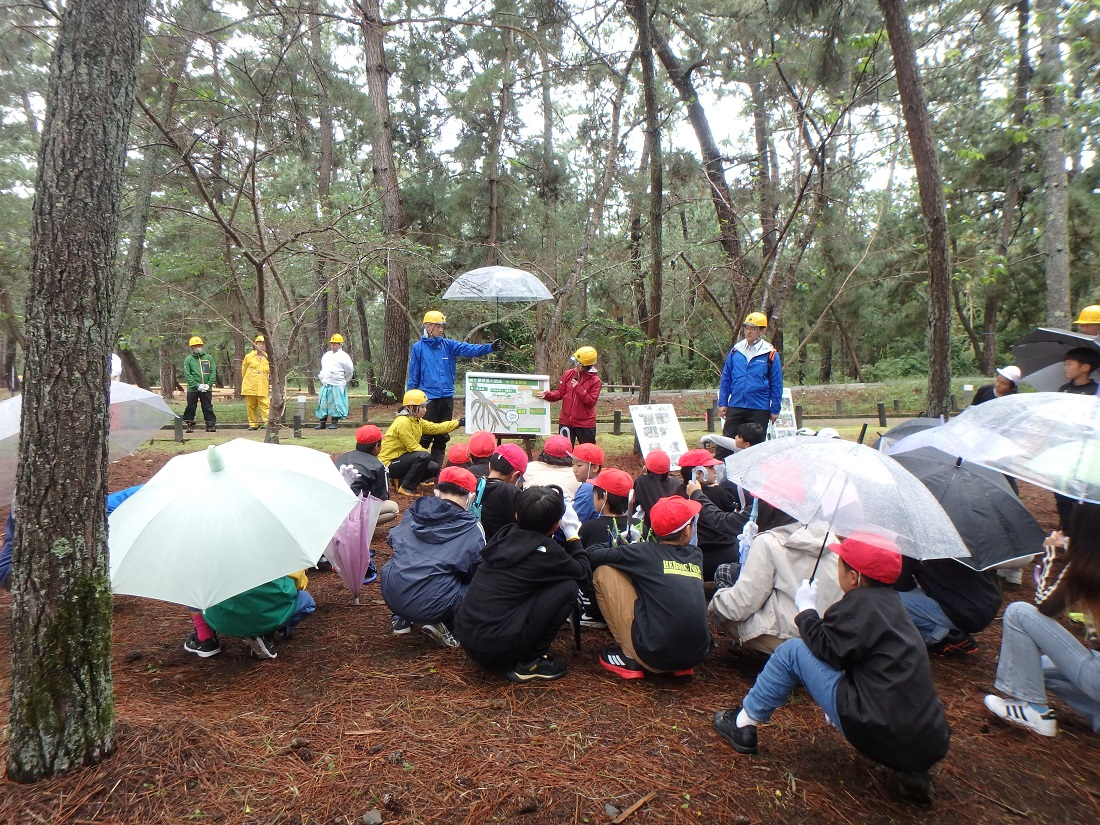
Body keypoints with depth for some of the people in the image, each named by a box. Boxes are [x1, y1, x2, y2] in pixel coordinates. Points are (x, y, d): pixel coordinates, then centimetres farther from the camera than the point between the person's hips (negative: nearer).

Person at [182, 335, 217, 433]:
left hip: (207, 389, 1)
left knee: (208, 407, 4)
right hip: (192, 389, -1)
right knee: (191, 407, 4)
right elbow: (187, 375, -2)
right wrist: (197, 385, -12)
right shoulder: (188, 359, 4)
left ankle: (211, 425, 7)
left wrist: (209, 384, -7)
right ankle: (189, 424, 13)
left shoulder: (209, 358, 8)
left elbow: (213, 372, 5)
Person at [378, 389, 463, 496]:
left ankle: (402, 480, 12)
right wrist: (428, 455, -11)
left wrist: (459, 422, 8)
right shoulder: (403, 423, -22)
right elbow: (413, 447, -21)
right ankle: (405, 488, -15)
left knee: (434, 468, 3)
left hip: (401, 457, 10)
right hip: (389, 464, -10)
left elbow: (435, 428, 9)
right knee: (424, 456, -29)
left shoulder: (417, 421, 8)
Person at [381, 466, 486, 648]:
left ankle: (401, 619, 19)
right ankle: (443, 625, -5)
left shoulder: (415, 511, 10)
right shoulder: (472, 529, -1)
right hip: (433, 604, -5)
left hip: (392, 596, 6)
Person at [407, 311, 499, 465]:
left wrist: (490, 347, -23)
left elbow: (469, 349, -8)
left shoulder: (449, 345, 7)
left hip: (447, 397, 4)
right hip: (428, 398, -4)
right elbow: (413, 375, 0)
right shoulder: (418, 348, -2)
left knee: (442, 437, 12)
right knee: (425, 436, -3)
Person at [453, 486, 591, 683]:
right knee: (568, 586, -4)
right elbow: (584, 572, 4)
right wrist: (572, 532, 13)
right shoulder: (544, 550, -12)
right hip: (495, 646, -8)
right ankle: (530, 662, 3)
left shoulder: (506, 534, 7)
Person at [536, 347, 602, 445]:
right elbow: (560, 393, 5)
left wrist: (578, 388, -22)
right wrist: (547, 394, -12)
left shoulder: (595, 381, -10)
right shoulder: (568, 374, 0)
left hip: (585, 424, -3)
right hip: (566, 422, 3)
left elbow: (591, 401, -16)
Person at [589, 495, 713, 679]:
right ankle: (681, 666, 17)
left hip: (655, 656, -5)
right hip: (697, 655, 5)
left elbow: (592, 555, -1)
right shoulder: (696, 556, 8)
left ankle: (629, 657, 7)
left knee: (603, 571, 4)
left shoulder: (645, 552, -5)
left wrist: (617, 545, 20)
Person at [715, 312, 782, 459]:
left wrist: (775, 410, 0)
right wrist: (722, 403, 5)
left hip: (759, 409, -2)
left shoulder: (770, 354, -2)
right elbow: (725, 379, 10)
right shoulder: (736, 351, 6)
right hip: (735, 407, 2)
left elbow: (776, 384, 1)